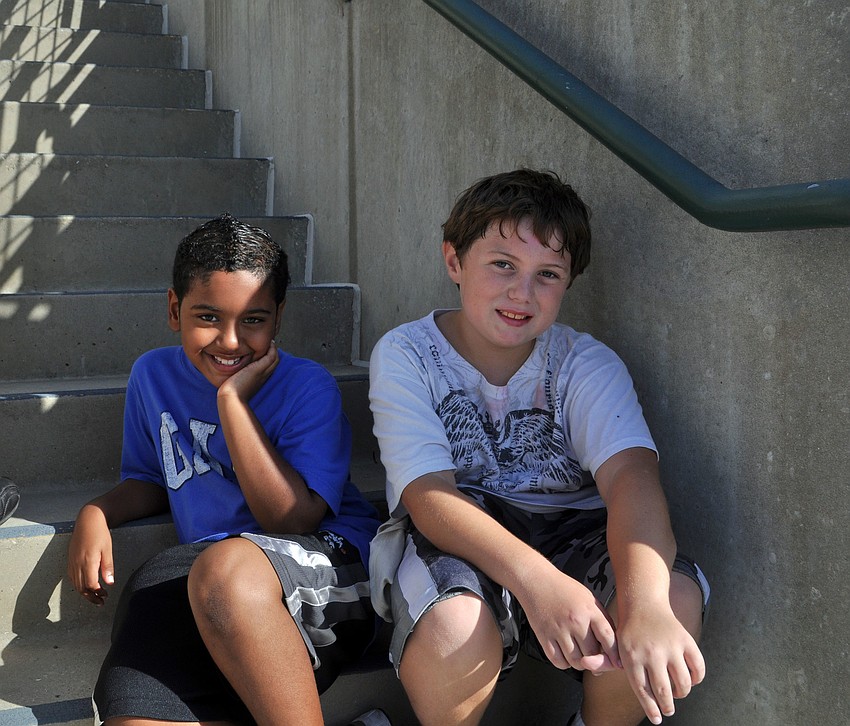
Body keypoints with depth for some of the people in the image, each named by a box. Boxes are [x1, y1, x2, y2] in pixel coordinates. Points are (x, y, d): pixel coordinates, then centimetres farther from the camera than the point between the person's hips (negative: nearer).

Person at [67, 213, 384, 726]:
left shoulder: (309, 386, -3)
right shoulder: (154, 376, 11)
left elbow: (293, 519, -14)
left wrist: (232, 400, -15)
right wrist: (97, 512, 4)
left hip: (325, 560, -3)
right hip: (195, 584, 3)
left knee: (227, 567, -40)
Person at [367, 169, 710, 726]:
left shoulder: (588, 366, -4)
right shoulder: (405, 357, -7)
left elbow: (631, 476, -23)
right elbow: (430, 496, -21)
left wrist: (647, 605, -44)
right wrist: (534, 579, -40)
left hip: (571, 539, 2)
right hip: (451, 544, -2)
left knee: (677, 597, -28)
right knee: (455, 627, -37)